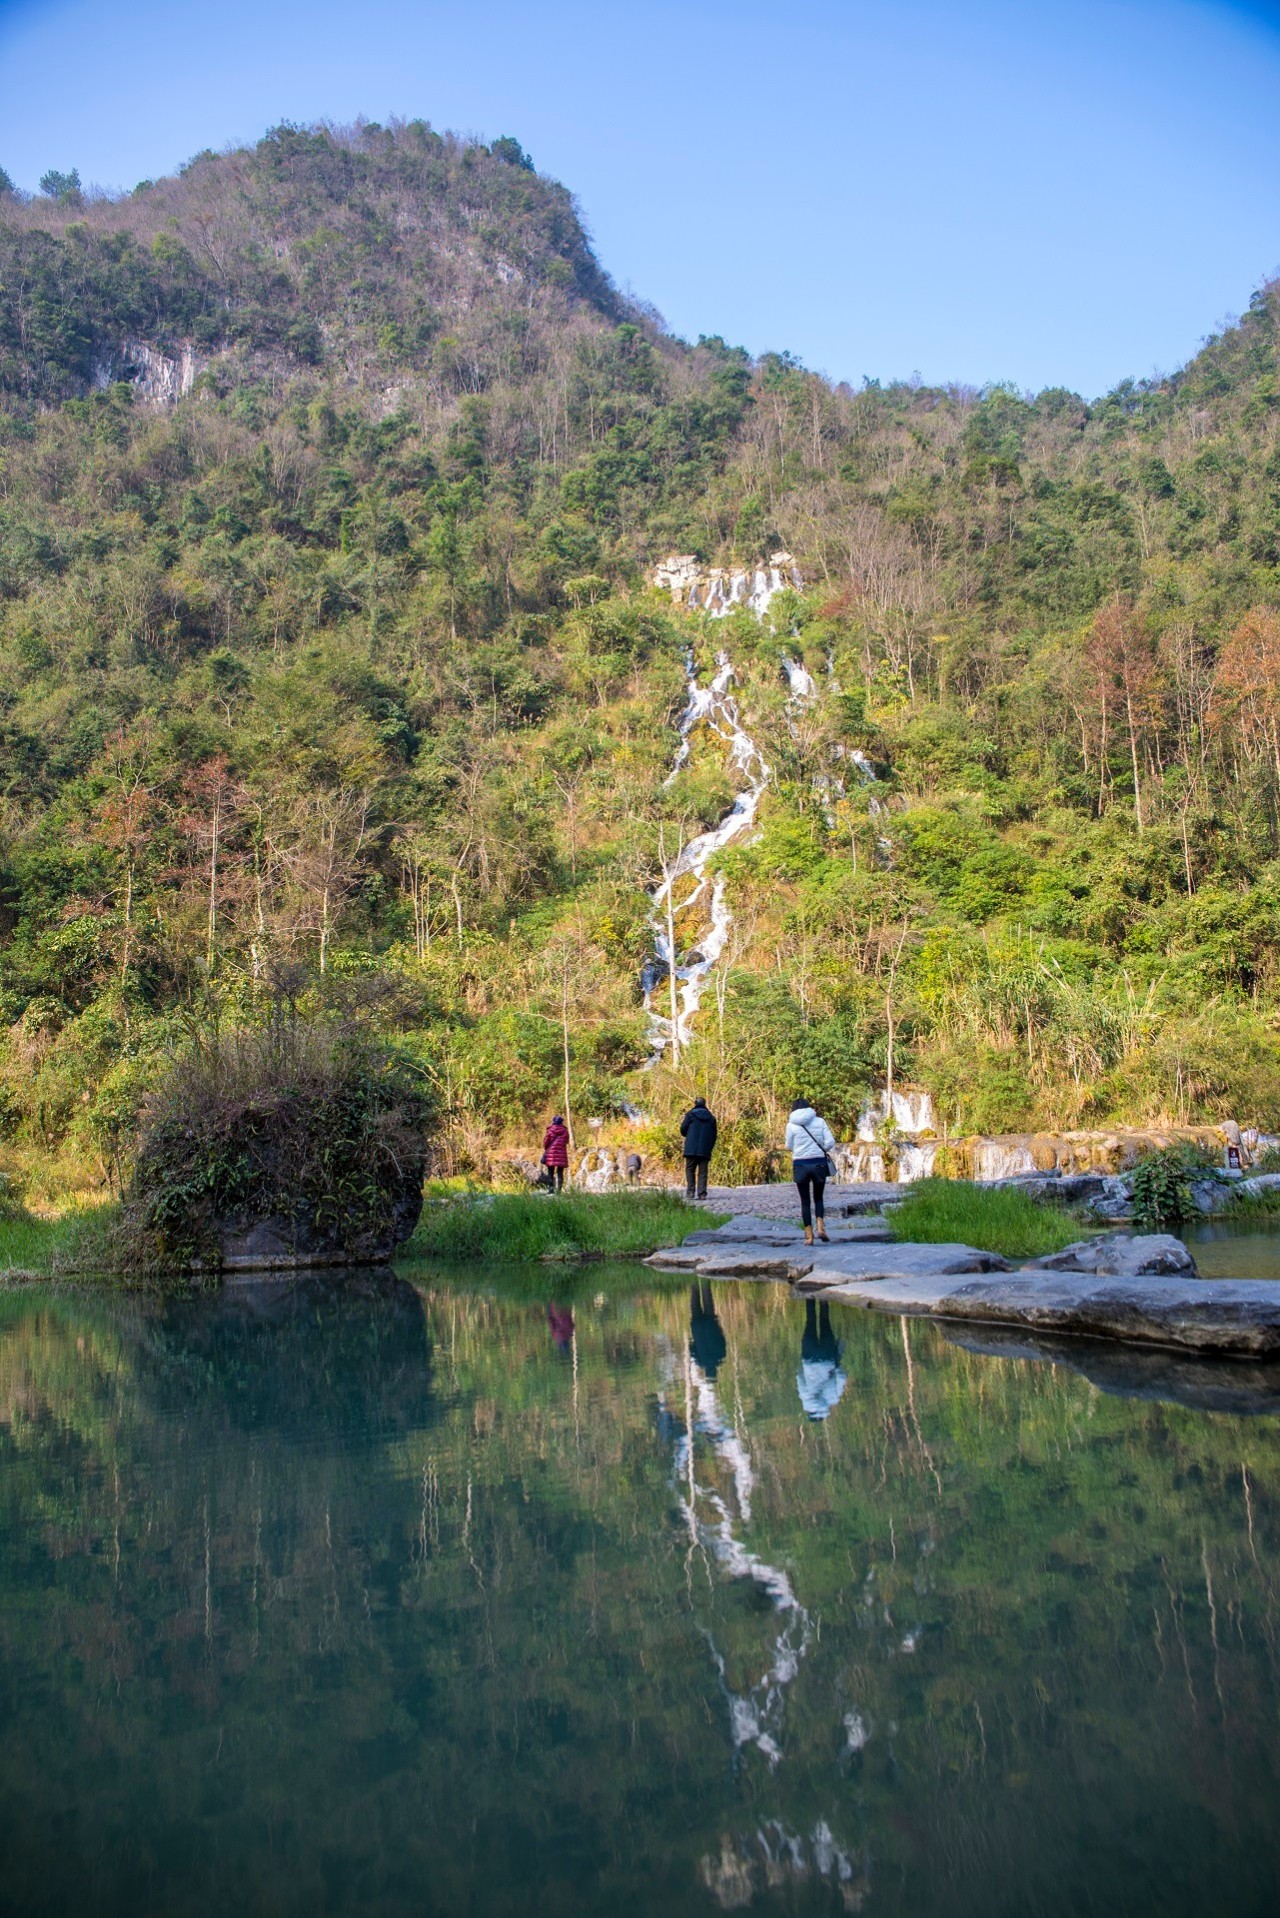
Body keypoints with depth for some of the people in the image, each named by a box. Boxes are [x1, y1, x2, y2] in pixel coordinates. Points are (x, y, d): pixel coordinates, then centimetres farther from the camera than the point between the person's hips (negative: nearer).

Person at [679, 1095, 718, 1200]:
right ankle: (702, 1193, -3)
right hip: (705, 1150, 3)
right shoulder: (711, 1117, 11)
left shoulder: (690, 1114, 0)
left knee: (690, 1170, 4)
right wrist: (710, 1148, 18)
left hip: (691, 1148, -3)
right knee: (702, 1172, 5)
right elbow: (714, 1134, 11)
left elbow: (683, 1129, -5)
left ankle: (690, 1192, -7)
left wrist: (687, 1136, 17)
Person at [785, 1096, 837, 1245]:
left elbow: (789, 1147, 6)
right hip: (819, 1163, 1)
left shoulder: (791, 1125, -1)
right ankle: (820, 1227, -5)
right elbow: (830, 1142, -5)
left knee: (805, 1201, 8)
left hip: (800, 1165, -1)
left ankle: (809, 1235, 3)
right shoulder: (820, 1121, 1)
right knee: (818, 1198, 16)